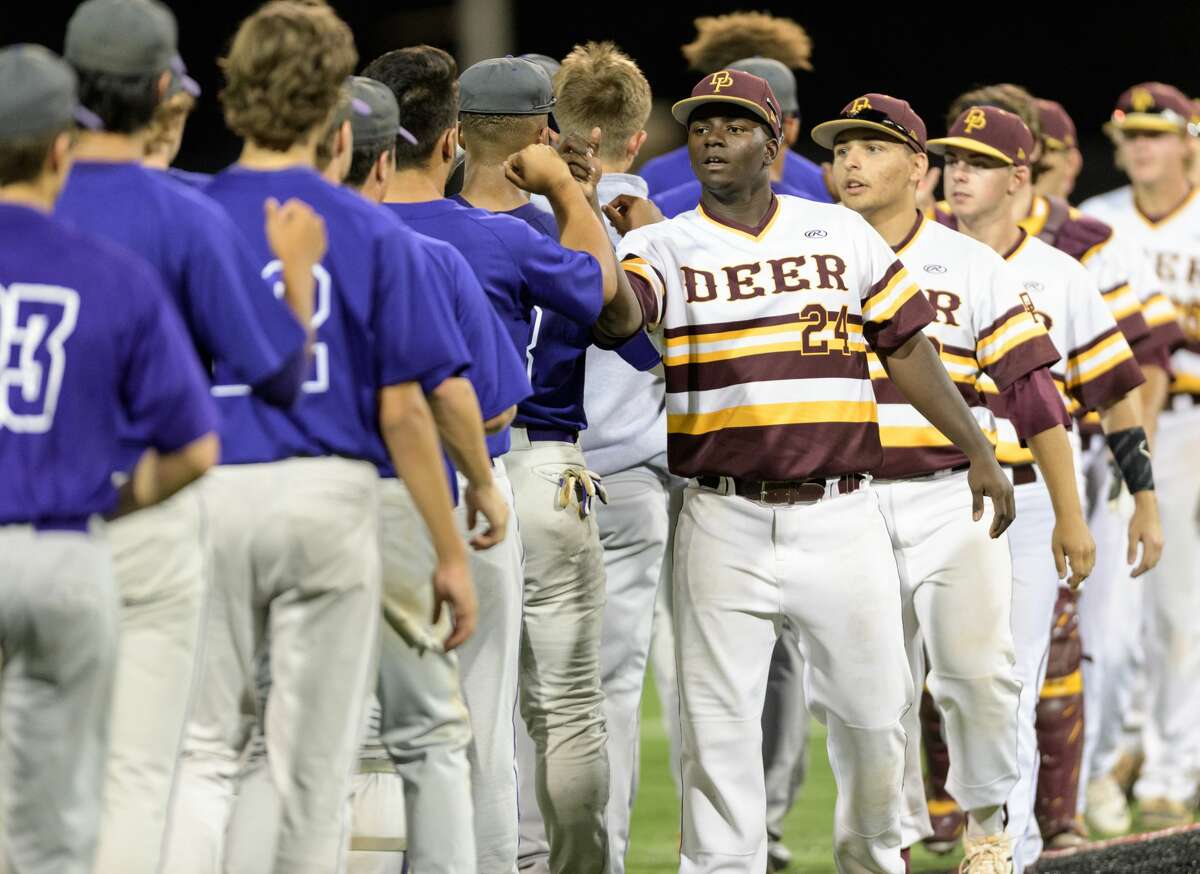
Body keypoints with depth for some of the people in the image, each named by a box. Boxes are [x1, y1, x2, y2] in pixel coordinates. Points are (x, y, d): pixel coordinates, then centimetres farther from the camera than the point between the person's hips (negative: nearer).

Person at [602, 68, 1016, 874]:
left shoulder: (842, 234, 8)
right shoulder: (665, 247, 2)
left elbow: (906, 347, 14)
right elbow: (615, 316, -19)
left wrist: (980, 454, 14)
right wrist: (612, 230, -32)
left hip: (839, 517, 2)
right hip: (724, 526, -2)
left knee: (872, 711, 8)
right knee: (718, 725, -2)